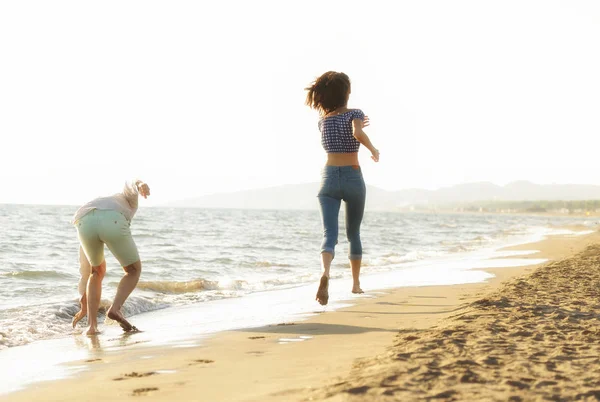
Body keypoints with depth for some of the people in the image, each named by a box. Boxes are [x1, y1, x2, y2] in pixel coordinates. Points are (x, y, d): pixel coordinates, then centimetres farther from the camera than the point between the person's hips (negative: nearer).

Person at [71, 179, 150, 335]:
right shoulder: (128, 200, 44)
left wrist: (84, 305, 56)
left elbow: (86, 269, 50)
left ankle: (92, 324, 17)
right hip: (112, 224, -3)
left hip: (85, 224, 3)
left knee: (98, 272, 30)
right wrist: (141, 185, -9)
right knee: (133, 271, 20)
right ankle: (115, 309, -5)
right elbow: (131, 184, 17)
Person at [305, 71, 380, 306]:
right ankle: (356, 283, 30)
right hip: (352, 178, -2)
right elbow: (358, 134, -25)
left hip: (329, 177, 2)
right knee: (353, 233, 18)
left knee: (329, 234, -10)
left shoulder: (323, 120, 9)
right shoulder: (354, 114, -5)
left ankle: (325, 273, -40)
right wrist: (373, 149, -10)